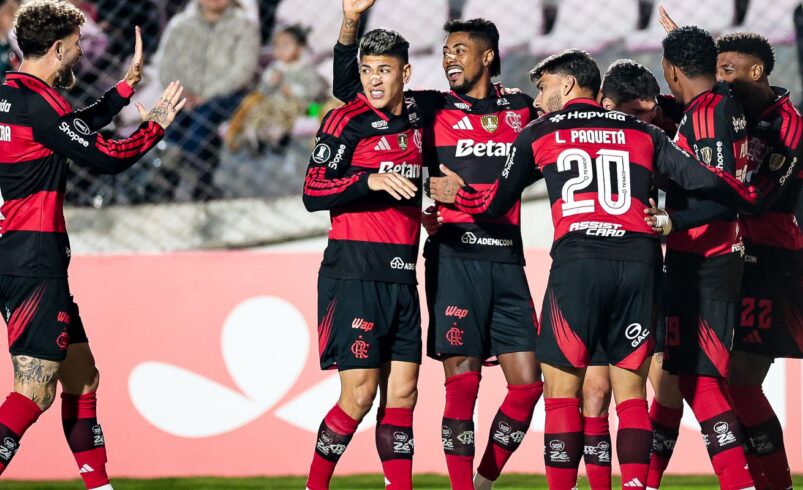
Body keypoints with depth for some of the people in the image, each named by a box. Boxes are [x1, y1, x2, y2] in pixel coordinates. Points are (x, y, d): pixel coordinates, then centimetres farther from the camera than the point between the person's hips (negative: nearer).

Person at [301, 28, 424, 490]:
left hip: (401, 275, 6)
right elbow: (312, 193, -12)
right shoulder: (348, 120, -6)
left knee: (402, 393, 3)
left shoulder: (416, 118, 13)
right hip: (355, 274, -6)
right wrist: (370, 180, -23)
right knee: (359, 395, -9)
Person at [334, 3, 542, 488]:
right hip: (455, 259, -3)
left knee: (528, 383, -1)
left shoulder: (522, 109, 15)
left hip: (507, 261, 3)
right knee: (462, 383, -9)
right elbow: (349, 89, 5)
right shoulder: (432, 109, 8)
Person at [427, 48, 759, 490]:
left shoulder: (539, 134, 15)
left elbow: (496, 203, 21)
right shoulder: (642, 133, 19)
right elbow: (700, 179, 11)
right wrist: (750, 199, 27)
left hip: (578, 260, -3)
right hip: (640, 260, 3)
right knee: (631, 389, 8)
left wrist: (457, 193, 40)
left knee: (561, 388, 2)